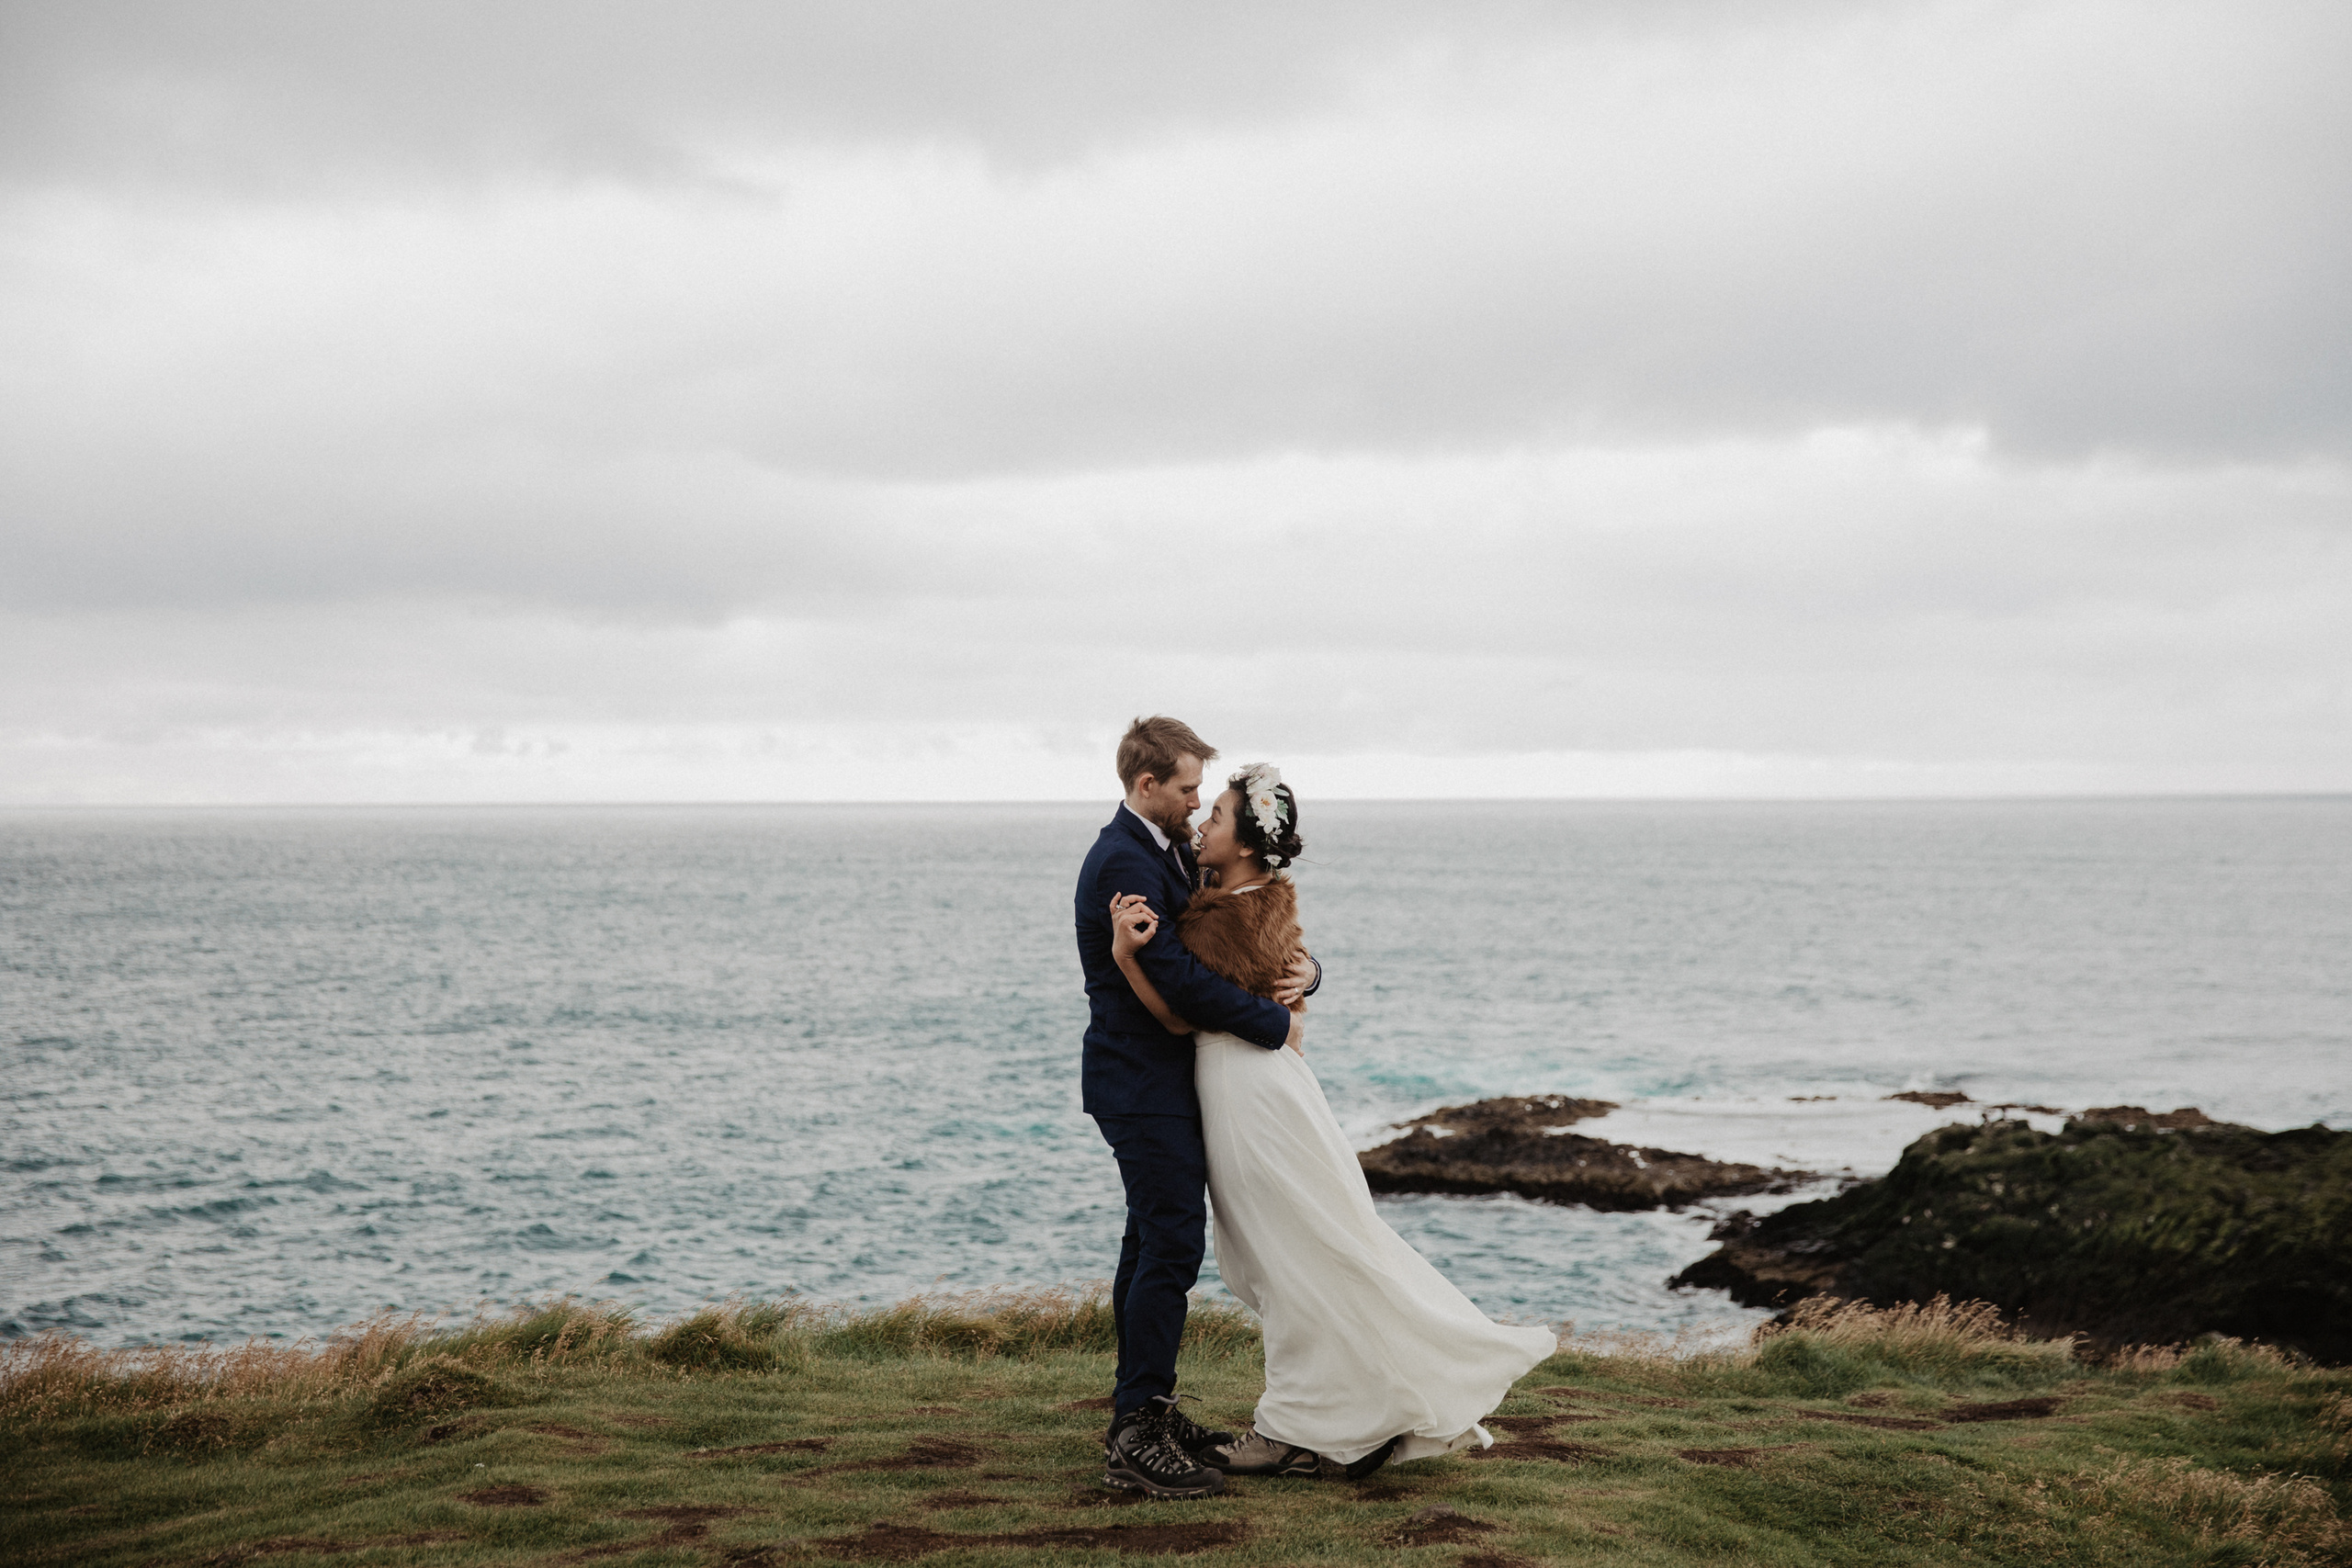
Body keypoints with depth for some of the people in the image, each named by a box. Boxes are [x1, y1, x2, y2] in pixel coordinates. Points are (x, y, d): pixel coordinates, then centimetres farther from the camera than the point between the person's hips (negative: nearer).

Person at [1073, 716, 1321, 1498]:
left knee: (1152, 1241, 16)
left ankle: (1140, 1409, 25)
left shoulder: (1171, 853, 14)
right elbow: (1176, 973, -25)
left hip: (1156, 1078, 11)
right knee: (1173, 1244, -14)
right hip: (1143, 1080, -11)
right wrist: (1274, 1025, -17)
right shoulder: (1124, 862, -19)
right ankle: (1137, 1441, -15)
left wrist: (1301, 969, -6)